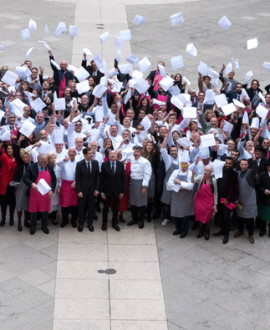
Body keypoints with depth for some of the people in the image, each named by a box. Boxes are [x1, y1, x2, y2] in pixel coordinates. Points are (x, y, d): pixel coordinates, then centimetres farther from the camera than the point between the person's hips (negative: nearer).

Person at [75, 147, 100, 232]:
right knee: (82, 208, 8)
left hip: (92, 190, 2)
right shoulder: (79, 164, -10)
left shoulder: (95, 163, -2)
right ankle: (81, 224, 23)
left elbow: (97, 177, 2)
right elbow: (77, 178, -8)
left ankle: (90, 223, 23)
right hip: (83, 190, -2)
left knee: (91, 207, 9)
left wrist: (97, 189, -3)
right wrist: (79, 191, -12)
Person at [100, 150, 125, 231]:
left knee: (116, 208, 11)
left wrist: (122, 191, -3)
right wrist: (102, 191, -7)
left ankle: (114, 223, 26)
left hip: (117, 190, 1)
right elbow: (101, 178, -4)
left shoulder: (121, 164, -1)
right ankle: (104, 223, 26)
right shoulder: (104, 164, -5)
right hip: (107, 190, -1)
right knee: (106, 208, 11)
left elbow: (123, 178, 0)